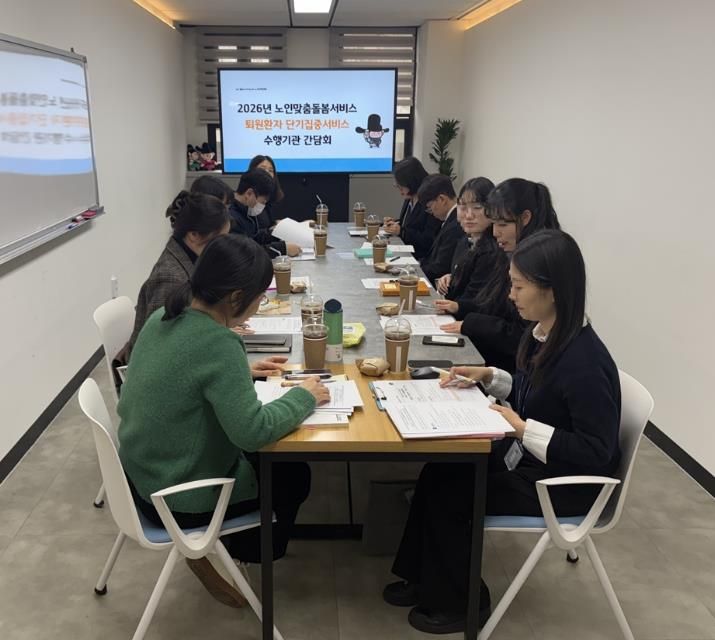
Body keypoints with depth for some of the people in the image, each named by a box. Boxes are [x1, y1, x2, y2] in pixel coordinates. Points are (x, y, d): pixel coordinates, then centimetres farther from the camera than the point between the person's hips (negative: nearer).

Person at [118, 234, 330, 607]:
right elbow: (252, 432, -31)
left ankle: (216, 542, 30)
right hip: (177, 498, -8)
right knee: (293, 475, 13)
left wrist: (244, 371, 9)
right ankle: (243, 553, 23)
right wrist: (304, 397, -16)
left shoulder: (163, 318, -4)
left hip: (143, 476, 8)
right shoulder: (218, 343, -30)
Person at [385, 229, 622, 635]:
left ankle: (459, 604, 15)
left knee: (448, 494, -8)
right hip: (529, 457, 9)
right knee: (439, 473, 0)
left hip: (563, 483, -9)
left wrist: (523, 429, -28)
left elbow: (596, 453, -28)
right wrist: (489, 376, 0)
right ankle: (426, 579, 19)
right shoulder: (543, 333, -3)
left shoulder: (584, 362, -30)